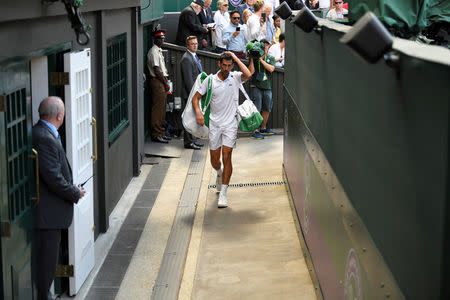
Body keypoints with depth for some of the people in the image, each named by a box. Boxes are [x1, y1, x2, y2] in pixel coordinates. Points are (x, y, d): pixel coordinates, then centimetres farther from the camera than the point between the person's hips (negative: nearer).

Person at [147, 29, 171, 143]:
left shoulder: (159, 51, 17)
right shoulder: (153, 52, -13)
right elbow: (156, 70, -18)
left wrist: (166, 82, 11)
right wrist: (165, 83, -13)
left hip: (162, 82, 10)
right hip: (157, 82, -10)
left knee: (162, 109, 13)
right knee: (158, 109, -7)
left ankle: (160, 132, 19)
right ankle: (156, 135, -3)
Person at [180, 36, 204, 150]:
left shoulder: (194, 57, 16)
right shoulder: (186, 59, -16)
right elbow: (188, 80, -20)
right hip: (189, 94, -10)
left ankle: (193, 140, 22)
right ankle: (188, 142, 0)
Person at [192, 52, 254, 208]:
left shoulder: (235, 77, -1)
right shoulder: (210, 80, 1)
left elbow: (249, 74, -23)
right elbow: (196, 97, 6)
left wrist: (235, 57, -14)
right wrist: (198, 112, -13)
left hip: (230, 124, -2)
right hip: (214, 123, 2)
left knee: (226, 157, -10)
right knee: (214, 160, 9)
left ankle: (223, 194, -4)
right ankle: (220, 173, 46)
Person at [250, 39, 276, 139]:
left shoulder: (271, 58, 9)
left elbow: (271, 69, -9)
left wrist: (261, 59, -12)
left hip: (267, 86, 4)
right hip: (257, 86, -4)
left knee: (267, 109, 12)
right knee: (256, 109, -8)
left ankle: (263, 128, 27)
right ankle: (255, 130, -6)